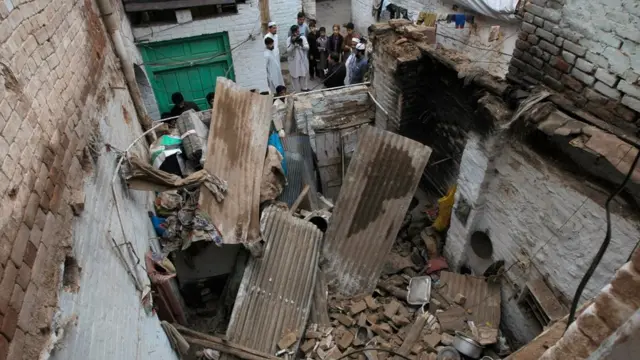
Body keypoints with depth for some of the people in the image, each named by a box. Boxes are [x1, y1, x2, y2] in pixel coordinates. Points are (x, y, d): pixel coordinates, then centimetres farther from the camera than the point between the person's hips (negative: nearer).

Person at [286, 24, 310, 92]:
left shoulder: (303, 37, -3)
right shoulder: (289, 39, -9)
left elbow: (307, 47, -10)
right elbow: (288, 50, -17)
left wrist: (301, 44, -28)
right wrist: (293, 43, -29)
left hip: (303, 60, 3)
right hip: (294, 61, -3)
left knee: (303, 75, 16)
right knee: (295, 77, 3)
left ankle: (304, 89, 35)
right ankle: (297, 91, 15)